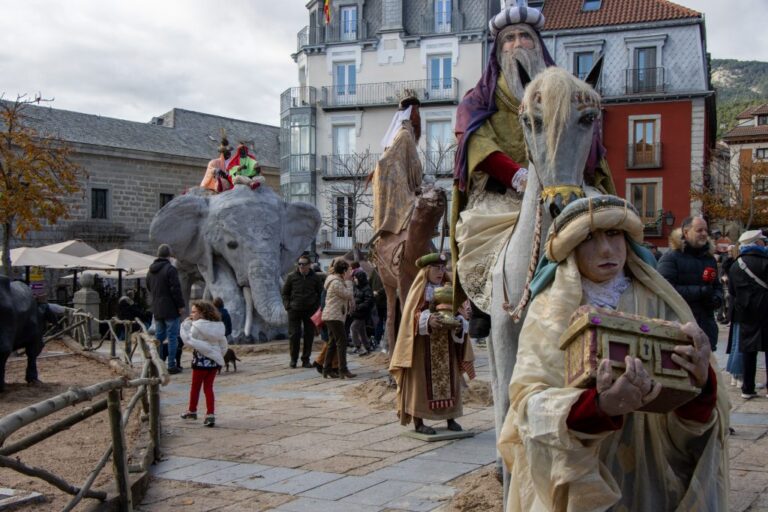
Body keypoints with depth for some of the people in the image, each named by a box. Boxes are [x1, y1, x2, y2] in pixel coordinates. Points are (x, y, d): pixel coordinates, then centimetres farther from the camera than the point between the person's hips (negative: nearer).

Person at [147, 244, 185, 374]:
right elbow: (176, 289, -17)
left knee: (159, 336, 15)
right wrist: (180, 305, -11)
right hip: (170, 309, -7)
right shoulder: (170, 269, -14)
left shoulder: (150, 271, 12)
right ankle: (172, 366, -3)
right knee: (172, 337, -3)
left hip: (157, 310, 8)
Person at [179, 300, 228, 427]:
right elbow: (224, 344, 10)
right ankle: (210, 415, 2)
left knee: (195, 387, 14)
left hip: (201, 361, -5)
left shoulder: (197, 327, -14)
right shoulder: (218, 326, 6)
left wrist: (185, 324, -7)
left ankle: (192, 411, 29)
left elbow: (187, 340, -14)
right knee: (208, 388, 11)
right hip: (214, 361, 6)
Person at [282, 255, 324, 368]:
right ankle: (293, 359, 13)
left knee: (309, 335, 3)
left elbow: (321, 293, 12)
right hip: (294, 310, -1)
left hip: (310, 311, 1)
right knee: (294, 335, -1)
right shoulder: (291, 277, 2)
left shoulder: (315, 278, 4)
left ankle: (306, 359, 12)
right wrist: (287, 305, -3)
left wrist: (317, 306, 0)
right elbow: (285, 293, 9)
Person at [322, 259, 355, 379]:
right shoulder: (336, 282, -15)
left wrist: (347, 280, 9)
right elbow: (348, 294, -18)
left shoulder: (338, 280, 18)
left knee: (333, 343, 13)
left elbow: (348, 295, 17)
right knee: (342, 342, -12)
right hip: (334, 316, -11)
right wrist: (348, 281, -9)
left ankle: (326, 370, 15)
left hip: (332, 316, 11)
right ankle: (343, 370, -14)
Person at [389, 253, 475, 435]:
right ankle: (418, 421, -1)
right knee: (421, 381, -5)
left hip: (446, 346, 5)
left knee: (449, 379, 6)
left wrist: (459, 323, -10)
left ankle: (450, 418, 14)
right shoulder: (419, 290, -1)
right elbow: (411, 314, -10)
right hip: (423, 345, -5)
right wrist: (427, 319, -28)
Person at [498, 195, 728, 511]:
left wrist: (702, 383, -26)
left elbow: (695, 416, -4)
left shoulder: (659, 303, 0)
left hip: (648, 476, 2)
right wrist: (600, 406, -33)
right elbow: (531, 403, -16)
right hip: (573, 478, -1)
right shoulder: (549, 312, -4)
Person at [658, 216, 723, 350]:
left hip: (706, 326, 7)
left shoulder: (709, 259, 17)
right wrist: (699, 292, -19)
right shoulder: (671, 257, -7)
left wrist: (717, 298, 0)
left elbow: (717, 286, 25)